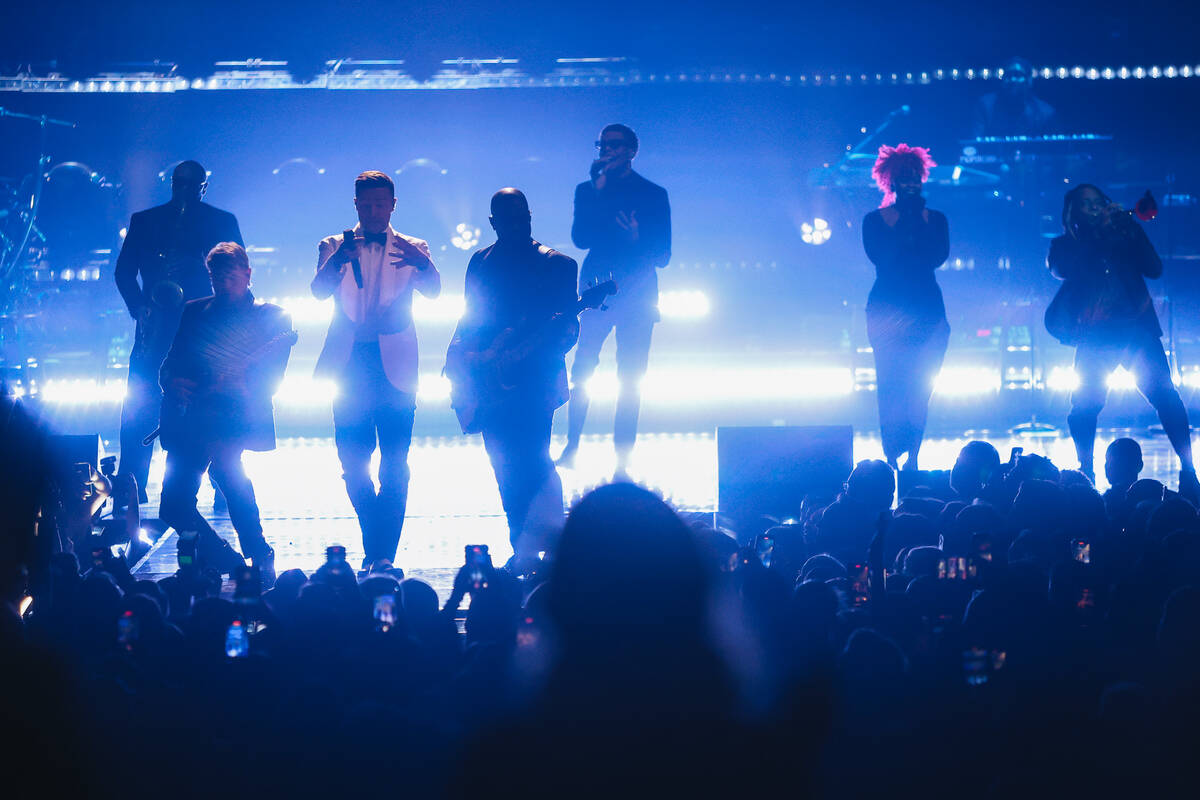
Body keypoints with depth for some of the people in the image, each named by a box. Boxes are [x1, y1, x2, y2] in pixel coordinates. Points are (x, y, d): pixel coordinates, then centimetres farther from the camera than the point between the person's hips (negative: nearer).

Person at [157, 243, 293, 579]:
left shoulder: (273, 317, 10)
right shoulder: (194, 313, 19)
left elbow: (269, 381, 1)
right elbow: (170, 365, 15)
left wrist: (241, 383, -19)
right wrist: (173, 382, -8)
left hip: (236, 416, -4)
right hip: (190, 418, 4)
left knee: (224, 462, -31)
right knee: (175, 504, -6)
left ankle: (261, 559, -17)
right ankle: (229, 565, 11)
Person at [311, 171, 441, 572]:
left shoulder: (411, 249, 9)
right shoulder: (334, 247, 11)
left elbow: (432, 290, -9)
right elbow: (319, 291, -7)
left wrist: (423, 264, -32)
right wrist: (340, 259, -27)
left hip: (394, 367, -1)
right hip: (349, 364, 1)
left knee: (394, 464, -8)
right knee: (353, 462, 4)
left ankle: (384, 553, -8)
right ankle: (375, 545, 19)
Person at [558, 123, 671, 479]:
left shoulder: (653, 194, 8)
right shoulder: (587, 190, 13)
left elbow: (662, 255, 4)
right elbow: (580, 238, -3)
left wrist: (637, 240, -17)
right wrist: (598, 190, -8)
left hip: (637, 295, -1)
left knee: (630, 380, -3)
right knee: (581, 372, -5)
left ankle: (622, 460, -2)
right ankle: (571, 449, 3)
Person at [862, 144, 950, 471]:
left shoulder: (935, 219, 11)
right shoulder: (875, 220, 6)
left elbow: (938, 256, -4)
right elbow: (878, 256, -10)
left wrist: (919, 224, -8)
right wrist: (904, 224, -9)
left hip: (927, 310, 2)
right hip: (887, 309, -2)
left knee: (920, 387, -2)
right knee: (891, 385, -4)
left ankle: (912, 457, 0)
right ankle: (892, 457, -3)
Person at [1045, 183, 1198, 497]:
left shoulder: (1122, 236, 14)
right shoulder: (1068, 245, 11)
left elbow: (1154, 268, 3)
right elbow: (1063, 268, -10)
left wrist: (1130, 228, -5)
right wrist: (1097, 234, -8)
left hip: (1136, 327, 0)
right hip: (1096, 336, 0)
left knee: (1165, 394, -11)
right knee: (1085, 404, -9)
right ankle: (1085, 475, 5)